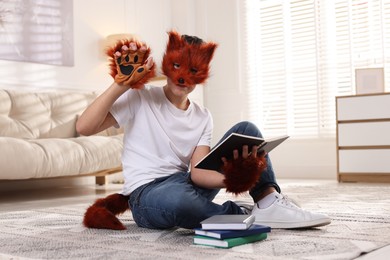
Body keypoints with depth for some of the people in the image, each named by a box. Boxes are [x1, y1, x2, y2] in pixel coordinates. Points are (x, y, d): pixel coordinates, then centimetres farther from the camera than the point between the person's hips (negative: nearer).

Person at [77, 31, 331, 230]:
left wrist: (230, 179, -30)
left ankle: (268, 203, -18)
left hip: (188, 184, 5)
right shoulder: (140, 98, -4)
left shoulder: (203, 117, 7)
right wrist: (120, 85, -19)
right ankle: (244, 215, -18)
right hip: (147, 194, -5)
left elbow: (198, 171, -9)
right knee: (178, 200, -44)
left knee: (246, 129, -4)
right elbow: (84, 127, -14)